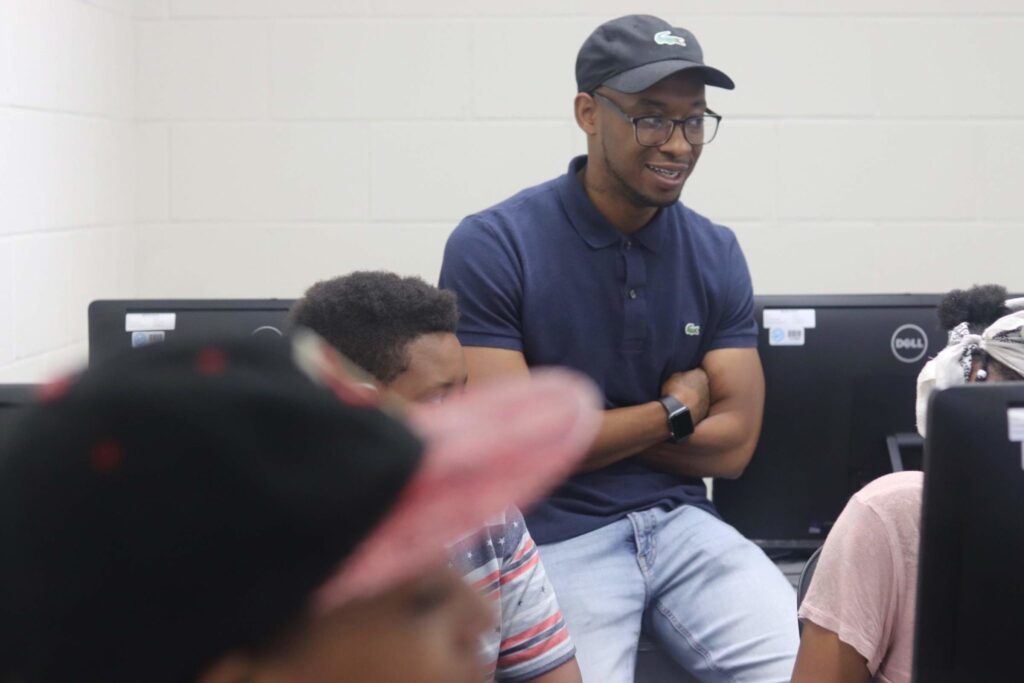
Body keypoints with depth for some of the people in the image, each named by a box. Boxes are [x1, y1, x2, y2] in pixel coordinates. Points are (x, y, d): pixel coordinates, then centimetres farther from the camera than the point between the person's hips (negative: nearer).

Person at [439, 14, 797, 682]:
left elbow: (733, 444, 2)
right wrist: (671, 412, -4)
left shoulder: (716, 253, 5)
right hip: (550, 535, -3)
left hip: (679, 520, 3)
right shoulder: (492, 247, -10)